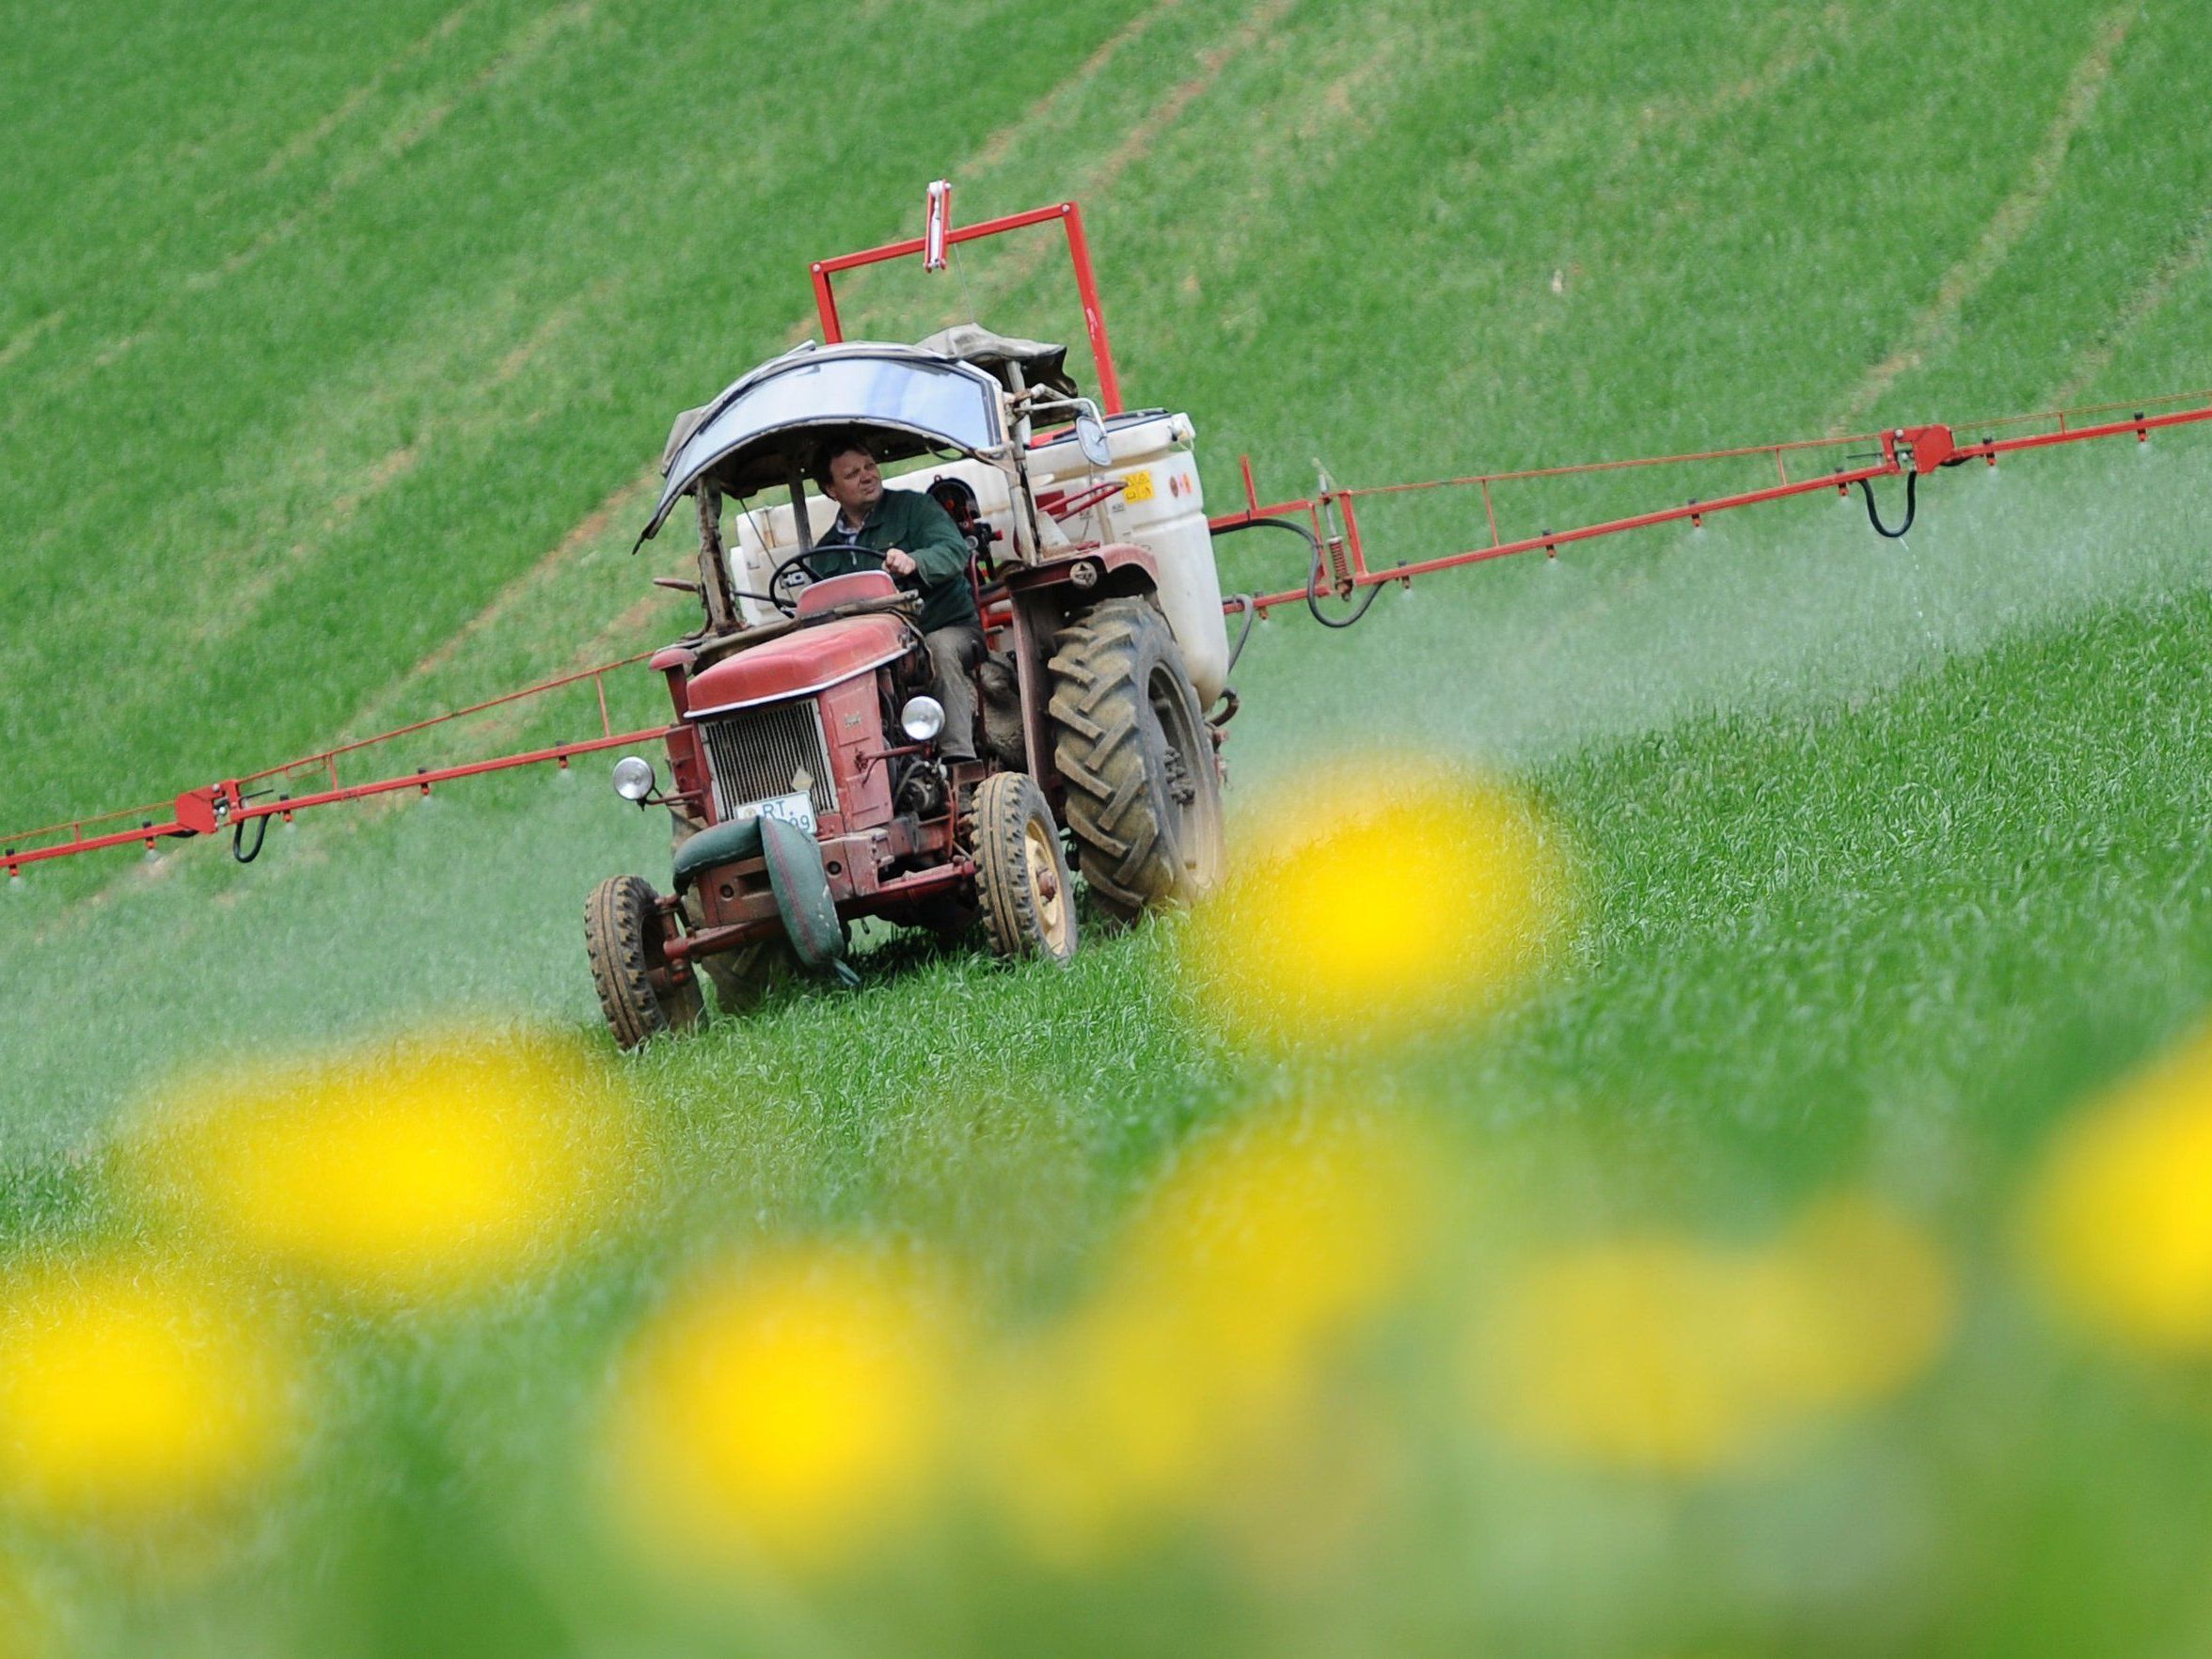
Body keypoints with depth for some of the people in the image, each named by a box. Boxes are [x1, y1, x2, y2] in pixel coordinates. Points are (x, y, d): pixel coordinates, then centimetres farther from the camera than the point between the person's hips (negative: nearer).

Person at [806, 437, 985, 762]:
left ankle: (959, 757, -44)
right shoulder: (825, 554, 19)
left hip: (948, 628, -3)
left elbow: (955, 550, -13)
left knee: (941, 649, -38)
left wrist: (914, 562, -34)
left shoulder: (912, 507, 4)